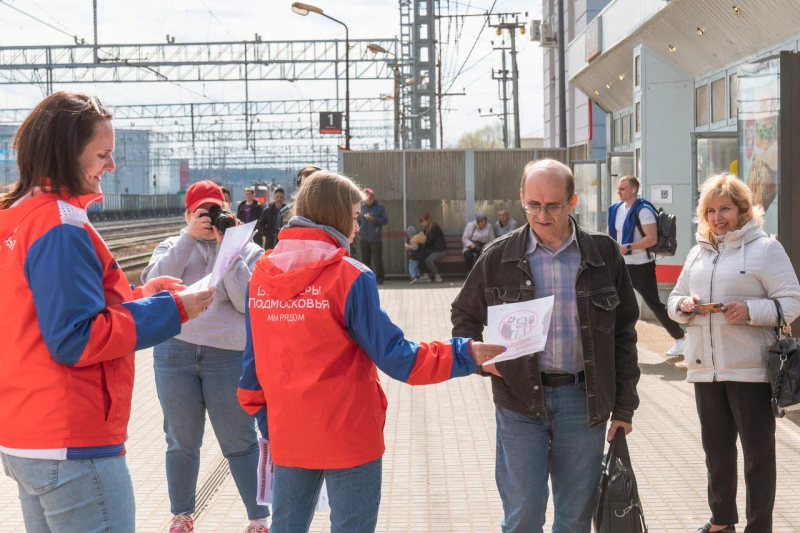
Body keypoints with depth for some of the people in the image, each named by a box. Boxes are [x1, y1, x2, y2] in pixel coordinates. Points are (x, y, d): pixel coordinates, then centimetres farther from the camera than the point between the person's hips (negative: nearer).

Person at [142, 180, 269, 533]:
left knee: (240, 442, 2)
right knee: (181, 441, 12)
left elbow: (247, 302, -9)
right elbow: (153, 284, -9)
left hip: (229, 355, -2)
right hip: (174, 352, 2)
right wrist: (189, 237, -13)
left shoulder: (248, 252, 5)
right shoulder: (174, 247, 10)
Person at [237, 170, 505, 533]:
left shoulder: (261, 275, 2)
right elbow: (393, 355, -14)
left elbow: (253, 358, 7)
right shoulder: (349, 276, -14)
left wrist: (264, 418, 17)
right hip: (347, 433, -5)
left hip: (287, 433, 5)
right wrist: (463, 355, -10)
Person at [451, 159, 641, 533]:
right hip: (520, 403, -1)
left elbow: (623, 332, 7)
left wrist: (624, 406, 6)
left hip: (583, 400, 1)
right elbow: (464, 316, 14)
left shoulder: (603, 254, 2)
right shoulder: (499, 257, 2)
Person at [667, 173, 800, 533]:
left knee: (758, 450, 4)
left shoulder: (765, 248, -5)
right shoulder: (698, 252, 14)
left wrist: (750, 311, -23)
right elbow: (675, 299, 20)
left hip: (750, 369, -6)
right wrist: (683, 305, -3)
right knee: (716, 449, 16)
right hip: (705, 368, 6)